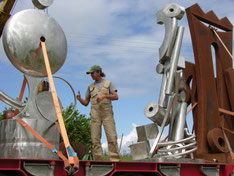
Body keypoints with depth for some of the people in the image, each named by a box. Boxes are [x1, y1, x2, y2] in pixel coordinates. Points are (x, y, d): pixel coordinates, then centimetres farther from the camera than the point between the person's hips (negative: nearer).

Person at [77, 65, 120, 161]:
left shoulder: (108, 83, 8)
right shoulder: (90, 87, 16)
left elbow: (116, 97, -7)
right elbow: (85, 103, 13)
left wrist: (104, 96, -24)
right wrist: (79, 99, -9)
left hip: (107, 113, -2)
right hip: (95, 114, 2)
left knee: (112, 137, -13)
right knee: (95, 138, -6)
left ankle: (115, 160, -12)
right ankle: (98, 161, -4)